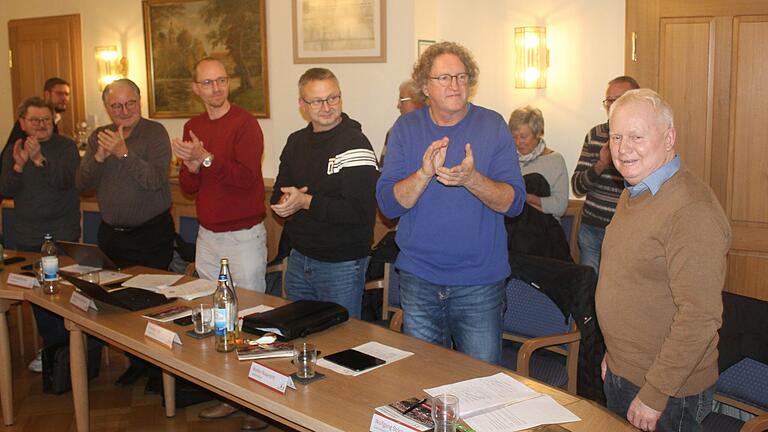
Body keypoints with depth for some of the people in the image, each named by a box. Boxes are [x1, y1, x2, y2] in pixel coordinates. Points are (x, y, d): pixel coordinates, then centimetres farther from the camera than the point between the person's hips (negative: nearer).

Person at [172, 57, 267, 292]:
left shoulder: (245, 123, -11)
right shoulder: (192, 127, 9)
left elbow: (247, 178, -21)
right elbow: (187, 187, 9)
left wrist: (205, 158, -24)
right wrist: (193, 167, -11)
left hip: (243, 236, -6)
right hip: (206, 236, 6)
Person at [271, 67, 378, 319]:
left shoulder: (354, 144, -16)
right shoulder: (296, 141, 8)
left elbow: (362, 211, -24)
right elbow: (278, 195, 13)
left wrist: (307, 202, -22)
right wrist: (285, 202, -11)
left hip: (341, 264, -7)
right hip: (298, 258, 7)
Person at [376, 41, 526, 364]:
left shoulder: (493, 126, -3)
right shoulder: (406, 128, 0)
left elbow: (514, 202, -9)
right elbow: (388, 204, -7)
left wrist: (471, 179, -25)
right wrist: (425, 172, -23)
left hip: (479, 281, -1)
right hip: (418, 280, 2)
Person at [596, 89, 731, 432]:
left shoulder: (692, 210, -24)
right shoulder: (633, 193, 8)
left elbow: (700, 317, -26)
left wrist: (654, 395, -22)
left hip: (669, 394, -8)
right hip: (620, 376, 9)